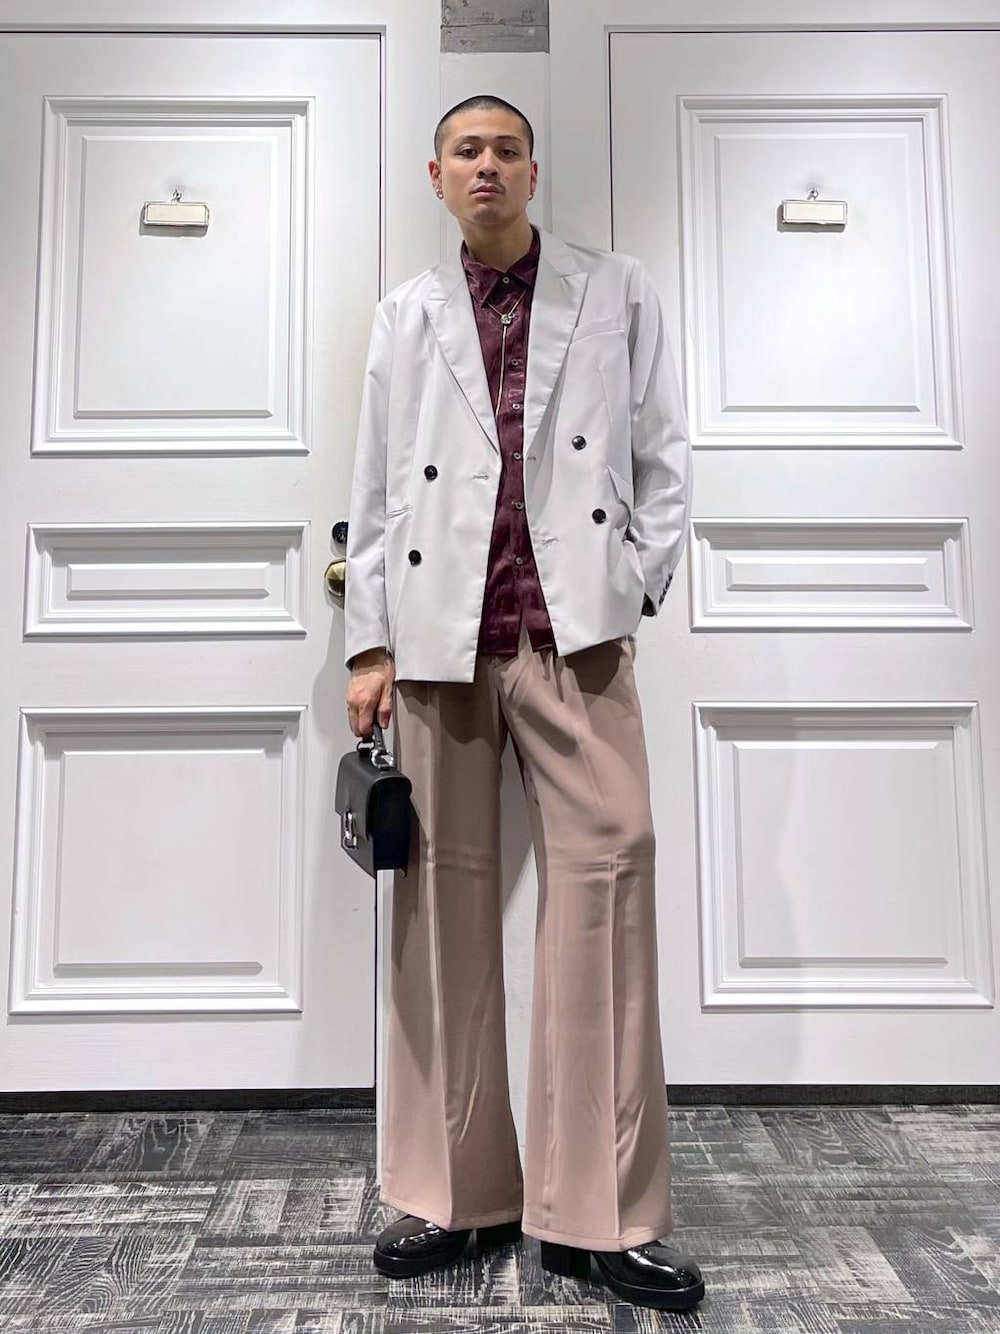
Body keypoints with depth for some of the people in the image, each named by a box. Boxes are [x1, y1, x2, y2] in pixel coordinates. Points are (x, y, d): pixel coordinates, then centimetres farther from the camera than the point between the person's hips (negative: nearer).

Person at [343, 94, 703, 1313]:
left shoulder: (617, 293, 15)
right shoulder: (404, 314, 19)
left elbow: (663, 455, 11)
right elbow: (374, 488, 11)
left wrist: (636, 585, -1)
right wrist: (368, 644, 3)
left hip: (573, 630, -1)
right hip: (437, 635, 2)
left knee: (606, 870, -9)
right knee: (442, 891, 2)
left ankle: (600, 1214, 4)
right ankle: (456, 1193, 16)